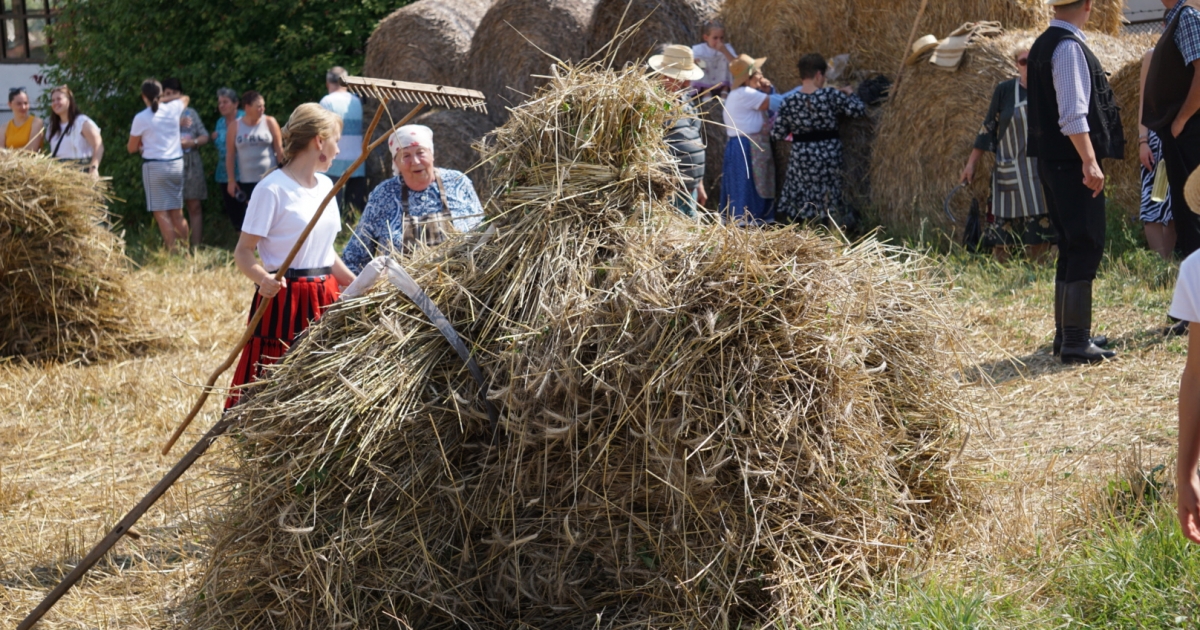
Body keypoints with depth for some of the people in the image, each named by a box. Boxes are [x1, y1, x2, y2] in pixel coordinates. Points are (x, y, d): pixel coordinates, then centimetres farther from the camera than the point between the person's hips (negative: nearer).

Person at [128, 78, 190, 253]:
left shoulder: (141, 118, -9)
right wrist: (164, 99, 21)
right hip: (176, 164, 5)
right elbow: (184, 97, 27)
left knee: (161, 213, -4)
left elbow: (132, 148, 0)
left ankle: (172, 251, -10)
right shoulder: (173, 109, 2)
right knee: (177, 213, 11)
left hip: (154, 165, -5)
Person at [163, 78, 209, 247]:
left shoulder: (190, 112, 12)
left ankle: (195, 246, 3)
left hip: (192, 162, 3)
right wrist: (176, 125, -14)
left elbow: (205, 137, 10)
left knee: (195, 207, 0)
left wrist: (192, 142, -9)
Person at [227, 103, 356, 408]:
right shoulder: (272, 188, -10)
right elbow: (243, 251, -11)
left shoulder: (325, 186, 13)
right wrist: (263, 279, -30)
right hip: (284, 302, -7)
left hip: (325, 301, 7)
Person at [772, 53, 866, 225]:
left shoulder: (789, 102, -6)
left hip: (802, 157, 1)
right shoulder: (831, 95, -10)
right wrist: (849, 94, 10)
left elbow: (777, 133, -3)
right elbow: (859, 109, -8)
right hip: (828, 152, -1)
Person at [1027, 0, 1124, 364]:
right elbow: (1073, 114, -22)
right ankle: (1076, 342, -11)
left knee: (1071, 246, 16)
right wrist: (1090, 161, -24)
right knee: (1086, 248, -9)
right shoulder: (1069, 47, -15)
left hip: (1053, 160, 10)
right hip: (1073, 162, -10)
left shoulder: (1043, 46, 15)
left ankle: (1067, 333, 23)